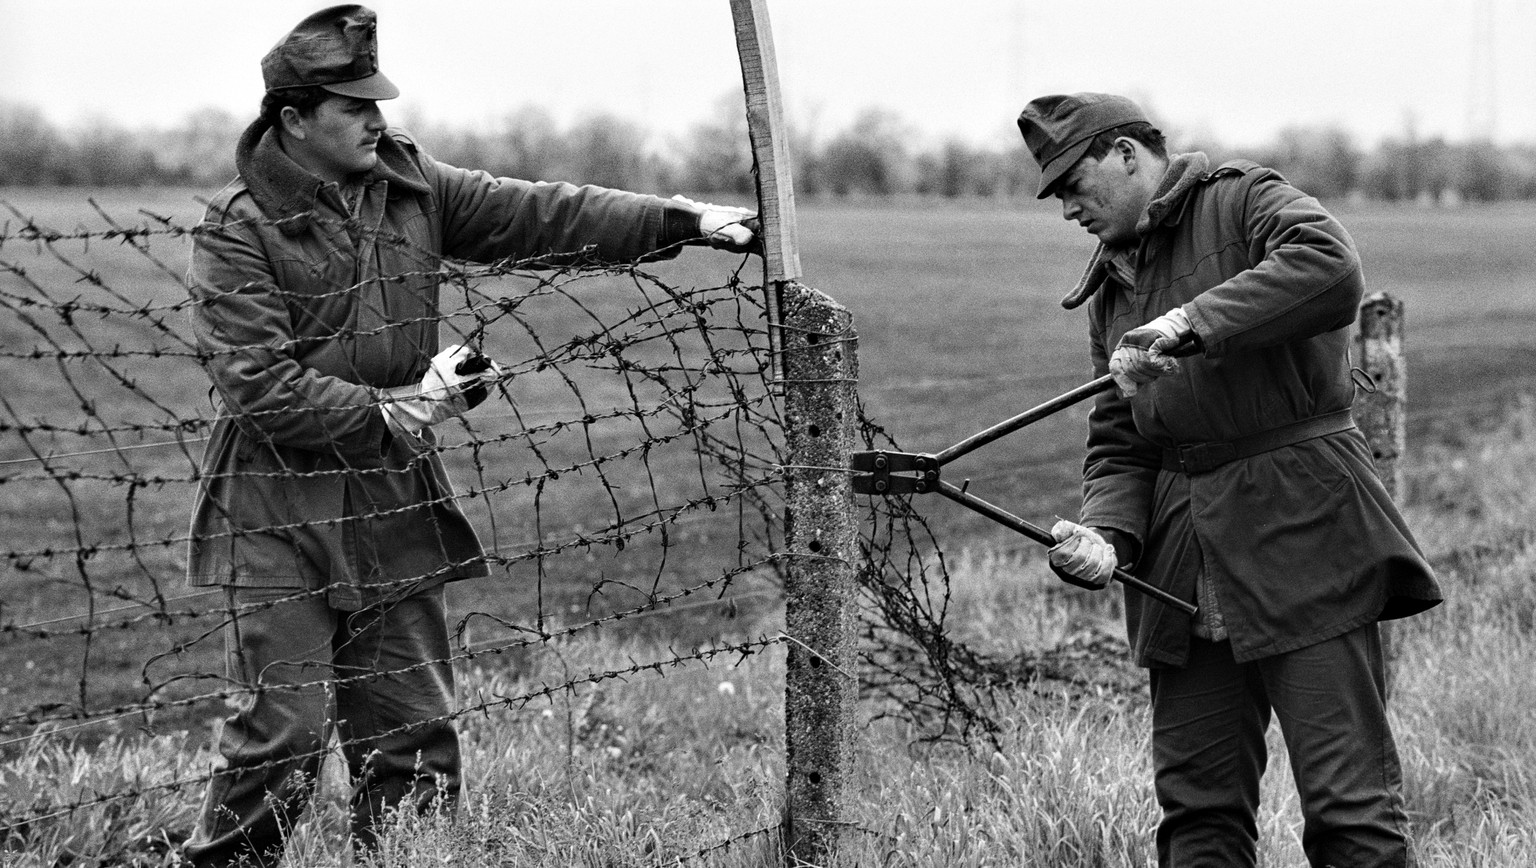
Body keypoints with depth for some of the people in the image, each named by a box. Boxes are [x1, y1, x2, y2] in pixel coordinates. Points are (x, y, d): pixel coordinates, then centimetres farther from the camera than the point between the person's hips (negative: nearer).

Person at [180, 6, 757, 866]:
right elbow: (261, 385, -17)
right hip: (281, 513, -6)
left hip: (396, 504, 6)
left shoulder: (409, 182, 6)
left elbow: (540, 215, 4)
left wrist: (687, 222, -3)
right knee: (283, 734, -8)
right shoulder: (239, 230, -11)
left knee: (415, 732, 8)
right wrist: (398, 410, -17)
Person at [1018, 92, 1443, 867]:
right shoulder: (1111, 289, 20)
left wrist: (1191, 324, -27)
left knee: (1349, 802, -7)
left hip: (1300, 533, -7)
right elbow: (1117, 441, 17)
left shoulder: (1244, 201, -1)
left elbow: (1330, 269, -22)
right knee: (1197, 802, 7)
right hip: (1181, 561, 7)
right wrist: (1107, 534, -3)